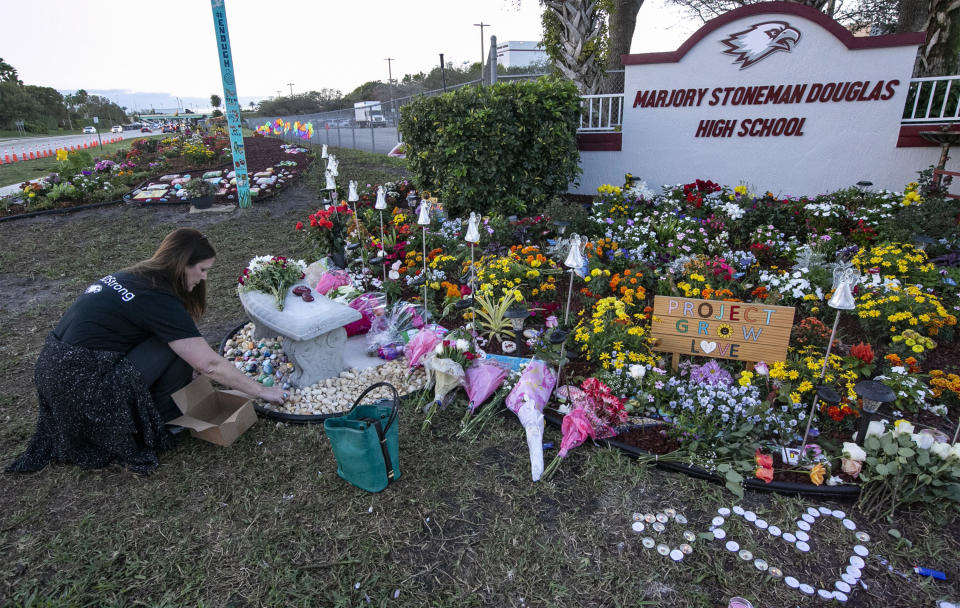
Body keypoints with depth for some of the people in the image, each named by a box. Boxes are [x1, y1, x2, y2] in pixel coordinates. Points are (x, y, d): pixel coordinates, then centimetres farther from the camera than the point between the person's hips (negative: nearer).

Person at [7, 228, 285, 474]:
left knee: (178, 339, 11)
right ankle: (160, 417, 5)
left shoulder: (131, 276, 7)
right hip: (83, 389, -9)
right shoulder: (159, 300, -19)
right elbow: (209, 364, -19)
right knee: (178, 345, -9)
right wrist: (261, 391, -11)